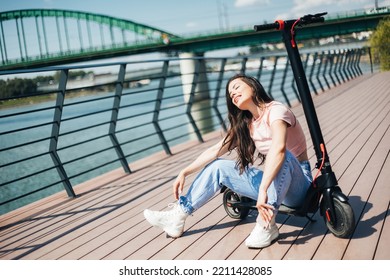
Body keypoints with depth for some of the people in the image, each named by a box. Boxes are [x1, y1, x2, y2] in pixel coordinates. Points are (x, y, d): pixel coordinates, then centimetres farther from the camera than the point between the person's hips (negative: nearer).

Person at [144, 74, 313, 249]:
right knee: (218, 166, 1)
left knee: (283, 156, -38)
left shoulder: (276, 110, -15)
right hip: (274, 183, 7)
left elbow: (279, 148, -35)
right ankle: (178, 217, 0)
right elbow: (216, 150, 4)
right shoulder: (246, 124, 9)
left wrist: (262, 191, -44)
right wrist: (185, 172, -6)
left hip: (298, 185, -7)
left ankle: (266, 225, -33)